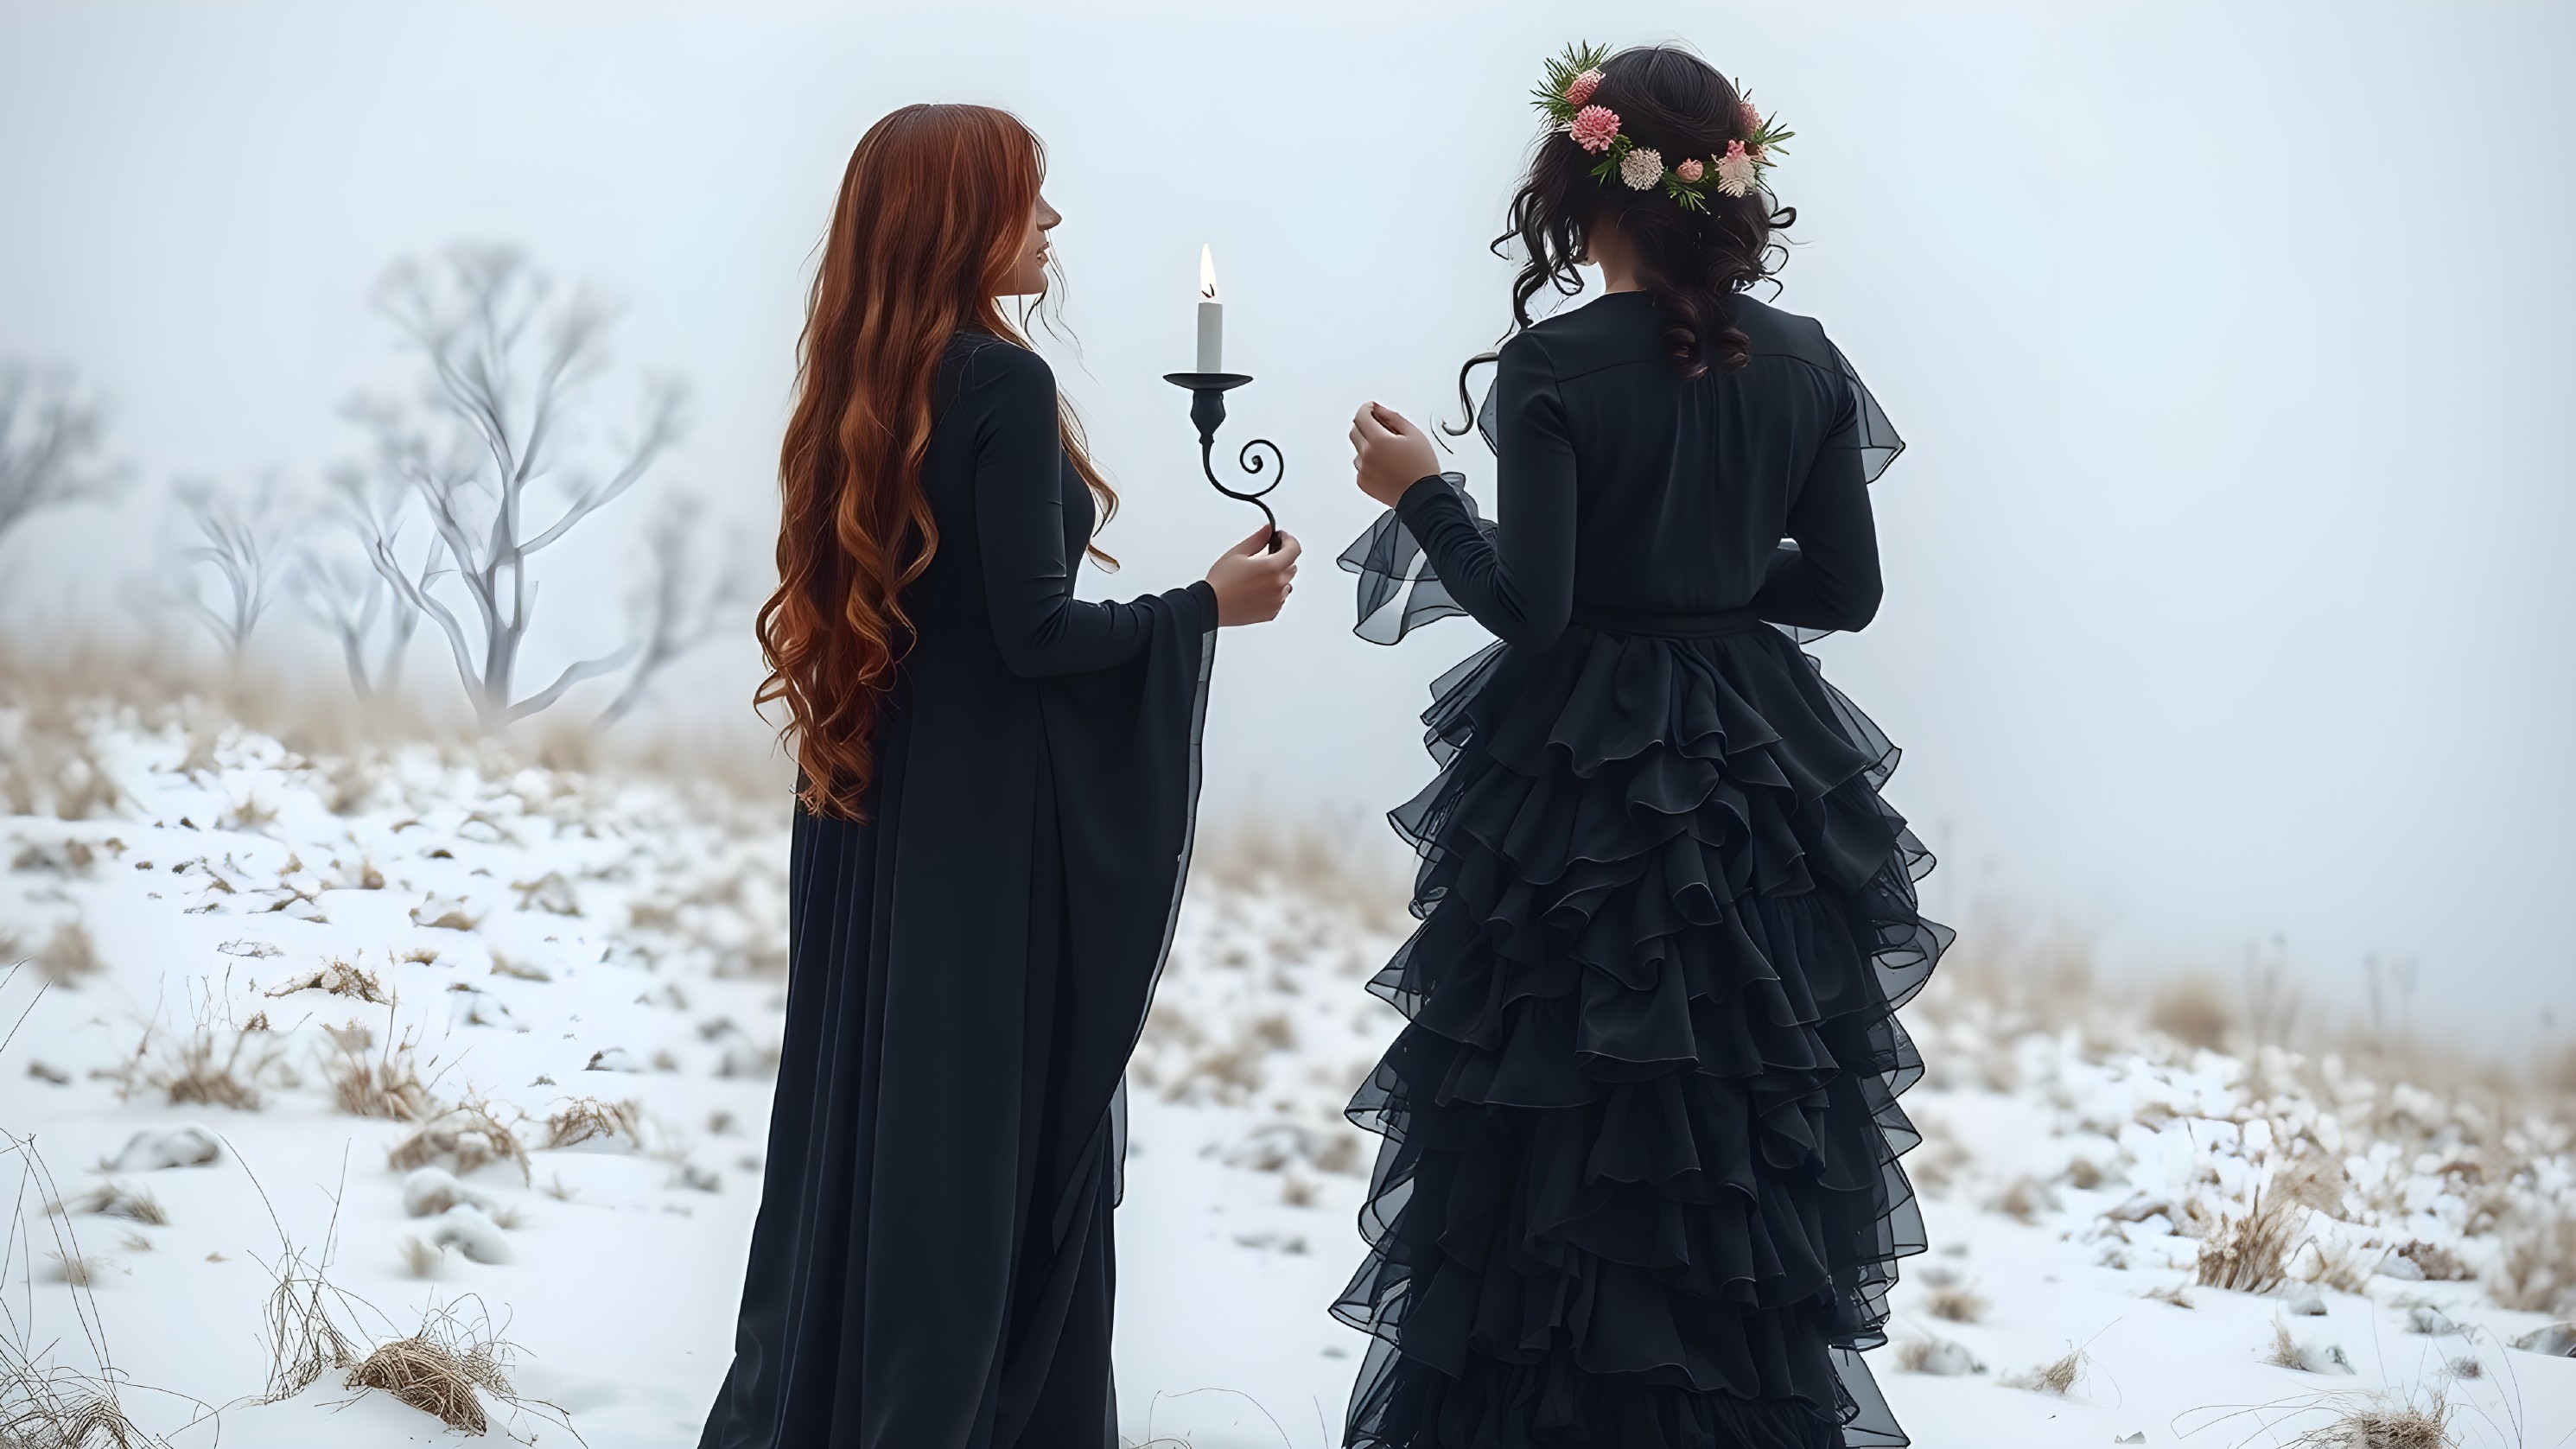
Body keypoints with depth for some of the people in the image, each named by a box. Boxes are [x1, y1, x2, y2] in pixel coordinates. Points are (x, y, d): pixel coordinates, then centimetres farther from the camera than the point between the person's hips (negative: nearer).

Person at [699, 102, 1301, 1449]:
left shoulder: (856, 383, 8)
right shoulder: (1003, 383, -16)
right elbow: (1034, 631, -18)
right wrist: (1209, 603, -6)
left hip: (869, 812, 8)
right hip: (988, 830, -8)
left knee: (862, 1111, 13)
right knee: (991, 1132, 0)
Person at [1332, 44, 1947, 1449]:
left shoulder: (1553, 368, -13)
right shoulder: (1804, 363, 2)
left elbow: (1529, 606, -17)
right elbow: (1845, 589, 5)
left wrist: (1419, 492, -3)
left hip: (1581, 774, -5)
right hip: (1759, 774, 5)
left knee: (1553, 1127, 4)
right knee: (1749, 1117, 14)